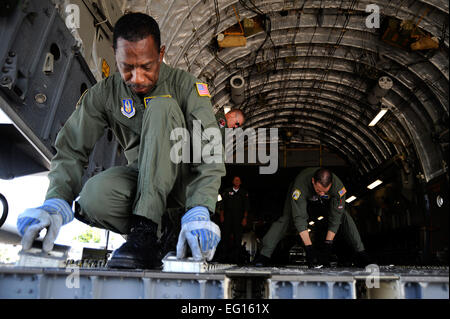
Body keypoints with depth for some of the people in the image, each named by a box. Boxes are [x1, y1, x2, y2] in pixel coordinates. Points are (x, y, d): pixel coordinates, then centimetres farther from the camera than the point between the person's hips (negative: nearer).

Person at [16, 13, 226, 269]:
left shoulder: (185, 85, -10)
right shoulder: (105, 94, -2)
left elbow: (210, 152, -21)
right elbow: (71, 150, -8)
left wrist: (199, 212, -38)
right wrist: (57, 203, -28)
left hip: (184, 179, -1)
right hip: (142, 179, 2)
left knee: (161, 107, -28)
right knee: (94, 198, -33)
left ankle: (144, 231, -32)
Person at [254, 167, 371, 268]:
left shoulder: (338, 186, -39)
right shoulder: (300, 185, -45)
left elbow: (335, 219, -31)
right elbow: (300, 219, -41)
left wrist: (327, 247, -33)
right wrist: (309, 249, -43)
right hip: (304, 195, -2)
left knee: (343, 216, -16)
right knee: (286, 218, -20)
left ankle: (360, 252, -2)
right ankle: (264, 255, -18)